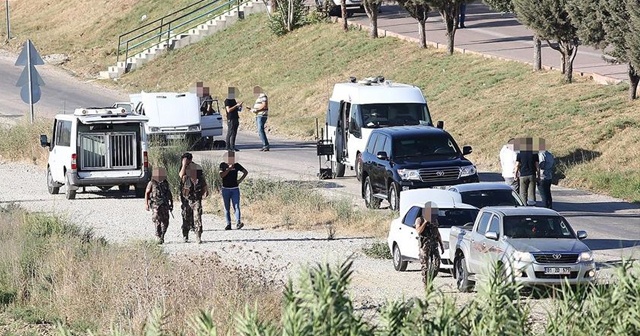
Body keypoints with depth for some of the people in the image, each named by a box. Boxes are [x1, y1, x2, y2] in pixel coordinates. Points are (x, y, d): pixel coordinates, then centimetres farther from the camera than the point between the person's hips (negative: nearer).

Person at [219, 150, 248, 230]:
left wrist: (240, 180, 4)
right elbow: (221, 175, -13)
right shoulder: (223, 165, 1)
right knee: (227, 208, 3)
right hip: (225, 189, 0)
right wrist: (229, 169, -19)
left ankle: (238, 222, -25)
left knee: (236, 207, -12)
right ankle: (228, 224, 6)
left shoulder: (236, 165, 4)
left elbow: (245, 172, 16)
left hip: (235, 189, 0)